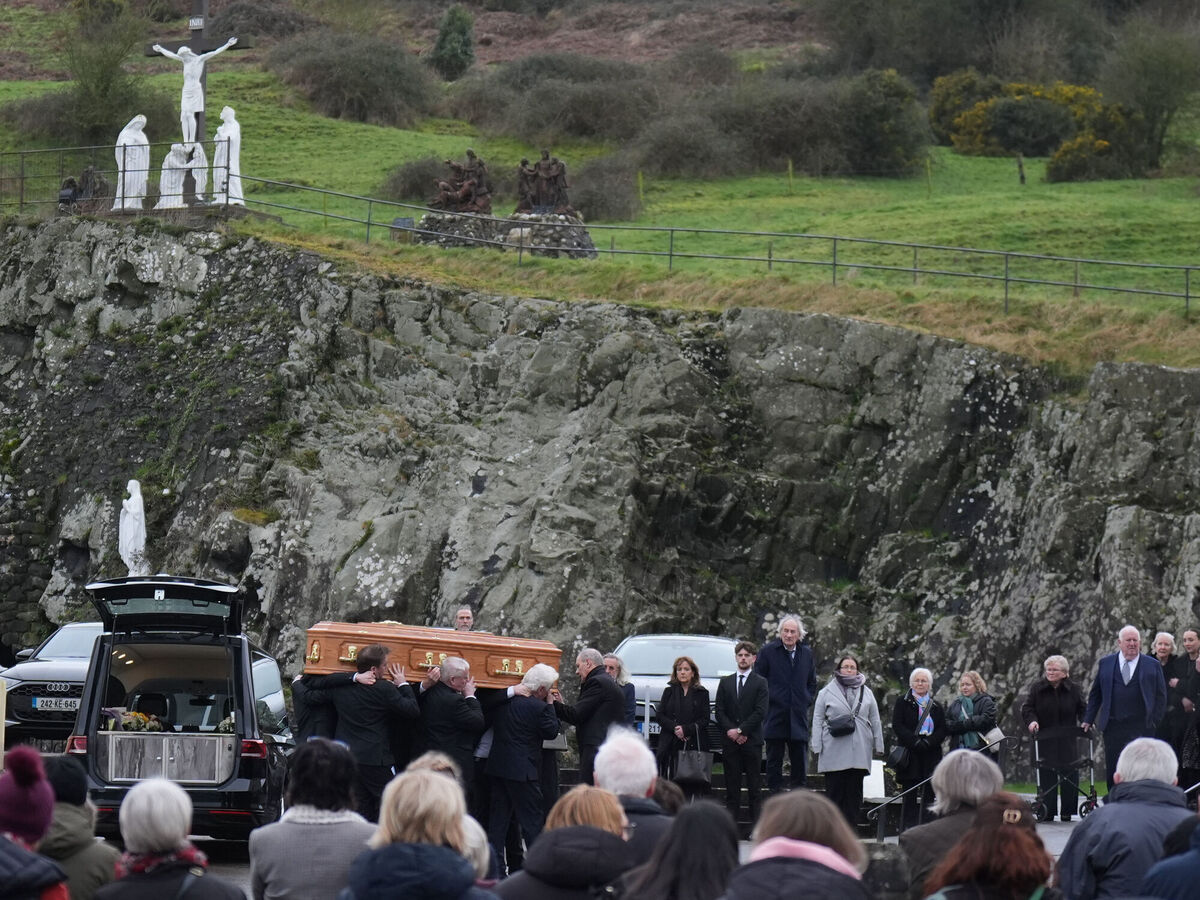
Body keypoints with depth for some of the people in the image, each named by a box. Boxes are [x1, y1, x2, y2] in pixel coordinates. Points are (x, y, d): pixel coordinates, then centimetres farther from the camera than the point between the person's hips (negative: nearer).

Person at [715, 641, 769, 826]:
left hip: (752, 741, -3)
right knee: (732, 786, 1)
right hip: (730, 741, 3)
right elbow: (720, 712, 9)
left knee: (754, 786, -3)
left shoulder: (760, 683, 4)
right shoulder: (725, 682, 14)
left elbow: (760, 712, -5)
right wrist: (731, 731, -6)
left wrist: (740, 730, -11)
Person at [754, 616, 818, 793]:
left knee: (800, 763, 4)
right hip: (775, 716, -3)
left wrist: (807, 699, 8)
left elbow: (812, 683, 22)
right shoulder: (768, 652, -1)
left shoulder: (806, 654, 11)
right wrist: (767, 699, -6)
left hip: (798, 717, 3)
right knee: (774, 761, 2)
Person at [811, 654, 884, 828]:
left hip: (859, 752, 2)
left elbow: (875, 721, 15)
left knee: (854, 792, 2)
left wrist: (878, 746, 11)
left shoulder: (866, 692, 13)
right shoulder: (827, 692, 6)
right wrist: (817, 747, -1)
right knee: (834, 789, -2)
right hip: (834, 753, -2)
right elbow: (818, 720, 5)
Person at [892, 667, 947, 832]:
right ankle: (907, 829, -6)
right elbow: (897, 726, -3)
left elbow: (942, 730, 7)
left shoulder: (936, 706, 16)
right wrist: (915, 742, -15)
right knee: (910, 796, -6)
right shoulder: (902, 702, 8)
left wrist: (928, 742, -11)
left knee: (929, 795, -2)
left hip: (931, 754, 3)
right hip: (910, 755, -3)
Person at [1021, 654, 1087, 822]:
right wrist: (1031, 721, -17)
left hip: (1068, 741, 1)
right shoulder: (1037, 688, 2)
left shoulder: (1073, 689, 4)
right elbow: (1026, 708, 2)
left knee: (1070, 775, -2)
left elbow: (1082, 709, 10)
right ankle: (1047, 811, 0)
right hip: (1045, 741, -1)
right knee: (1046, 777, -4)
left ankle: (1067, 811, 4)